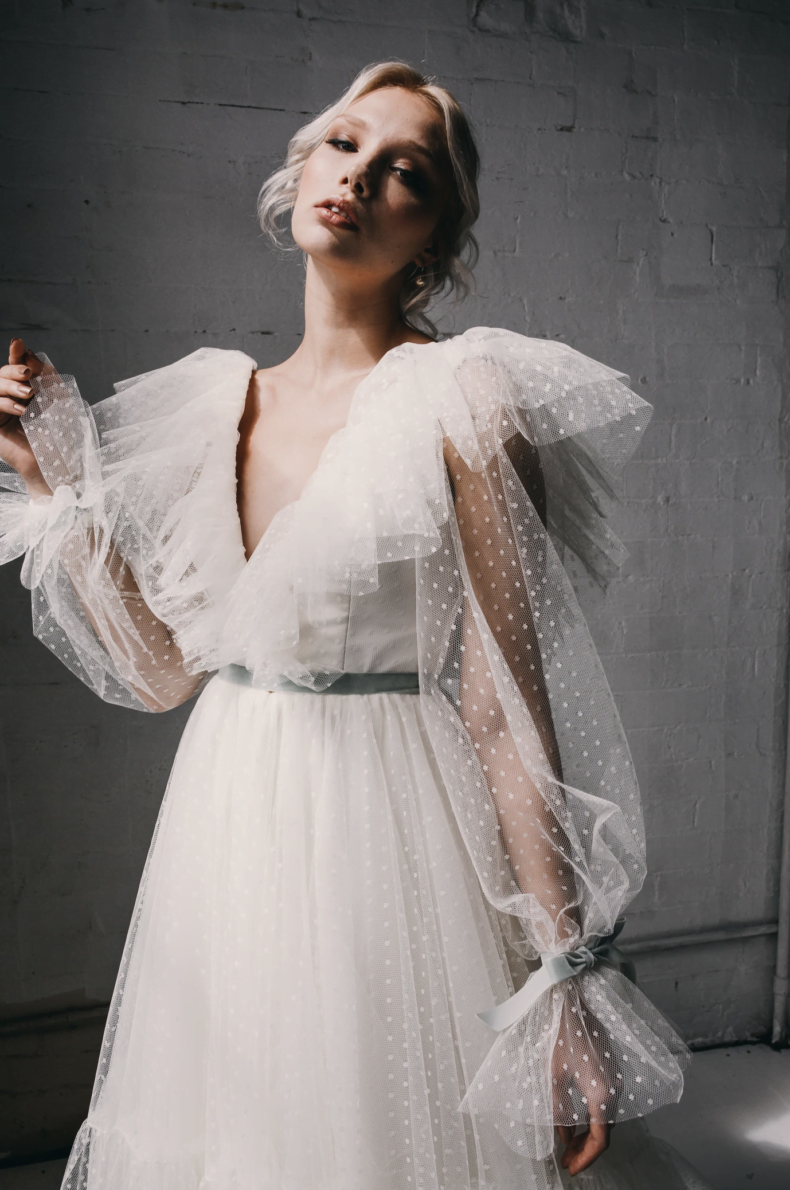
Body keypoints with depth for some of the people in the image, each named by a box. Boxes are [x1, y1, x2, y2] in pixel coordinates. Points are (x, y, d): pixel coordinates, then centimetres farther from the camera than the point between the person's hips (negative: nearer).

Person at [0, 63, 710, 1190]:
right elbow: (161, 668, 7)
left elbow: (506, 707, -15)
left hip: (390, 843, -5)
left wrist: (571, 977, -16)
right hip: (227, 838, 6)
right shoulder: (223, 403, 5)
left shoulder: (460, 401, -12)